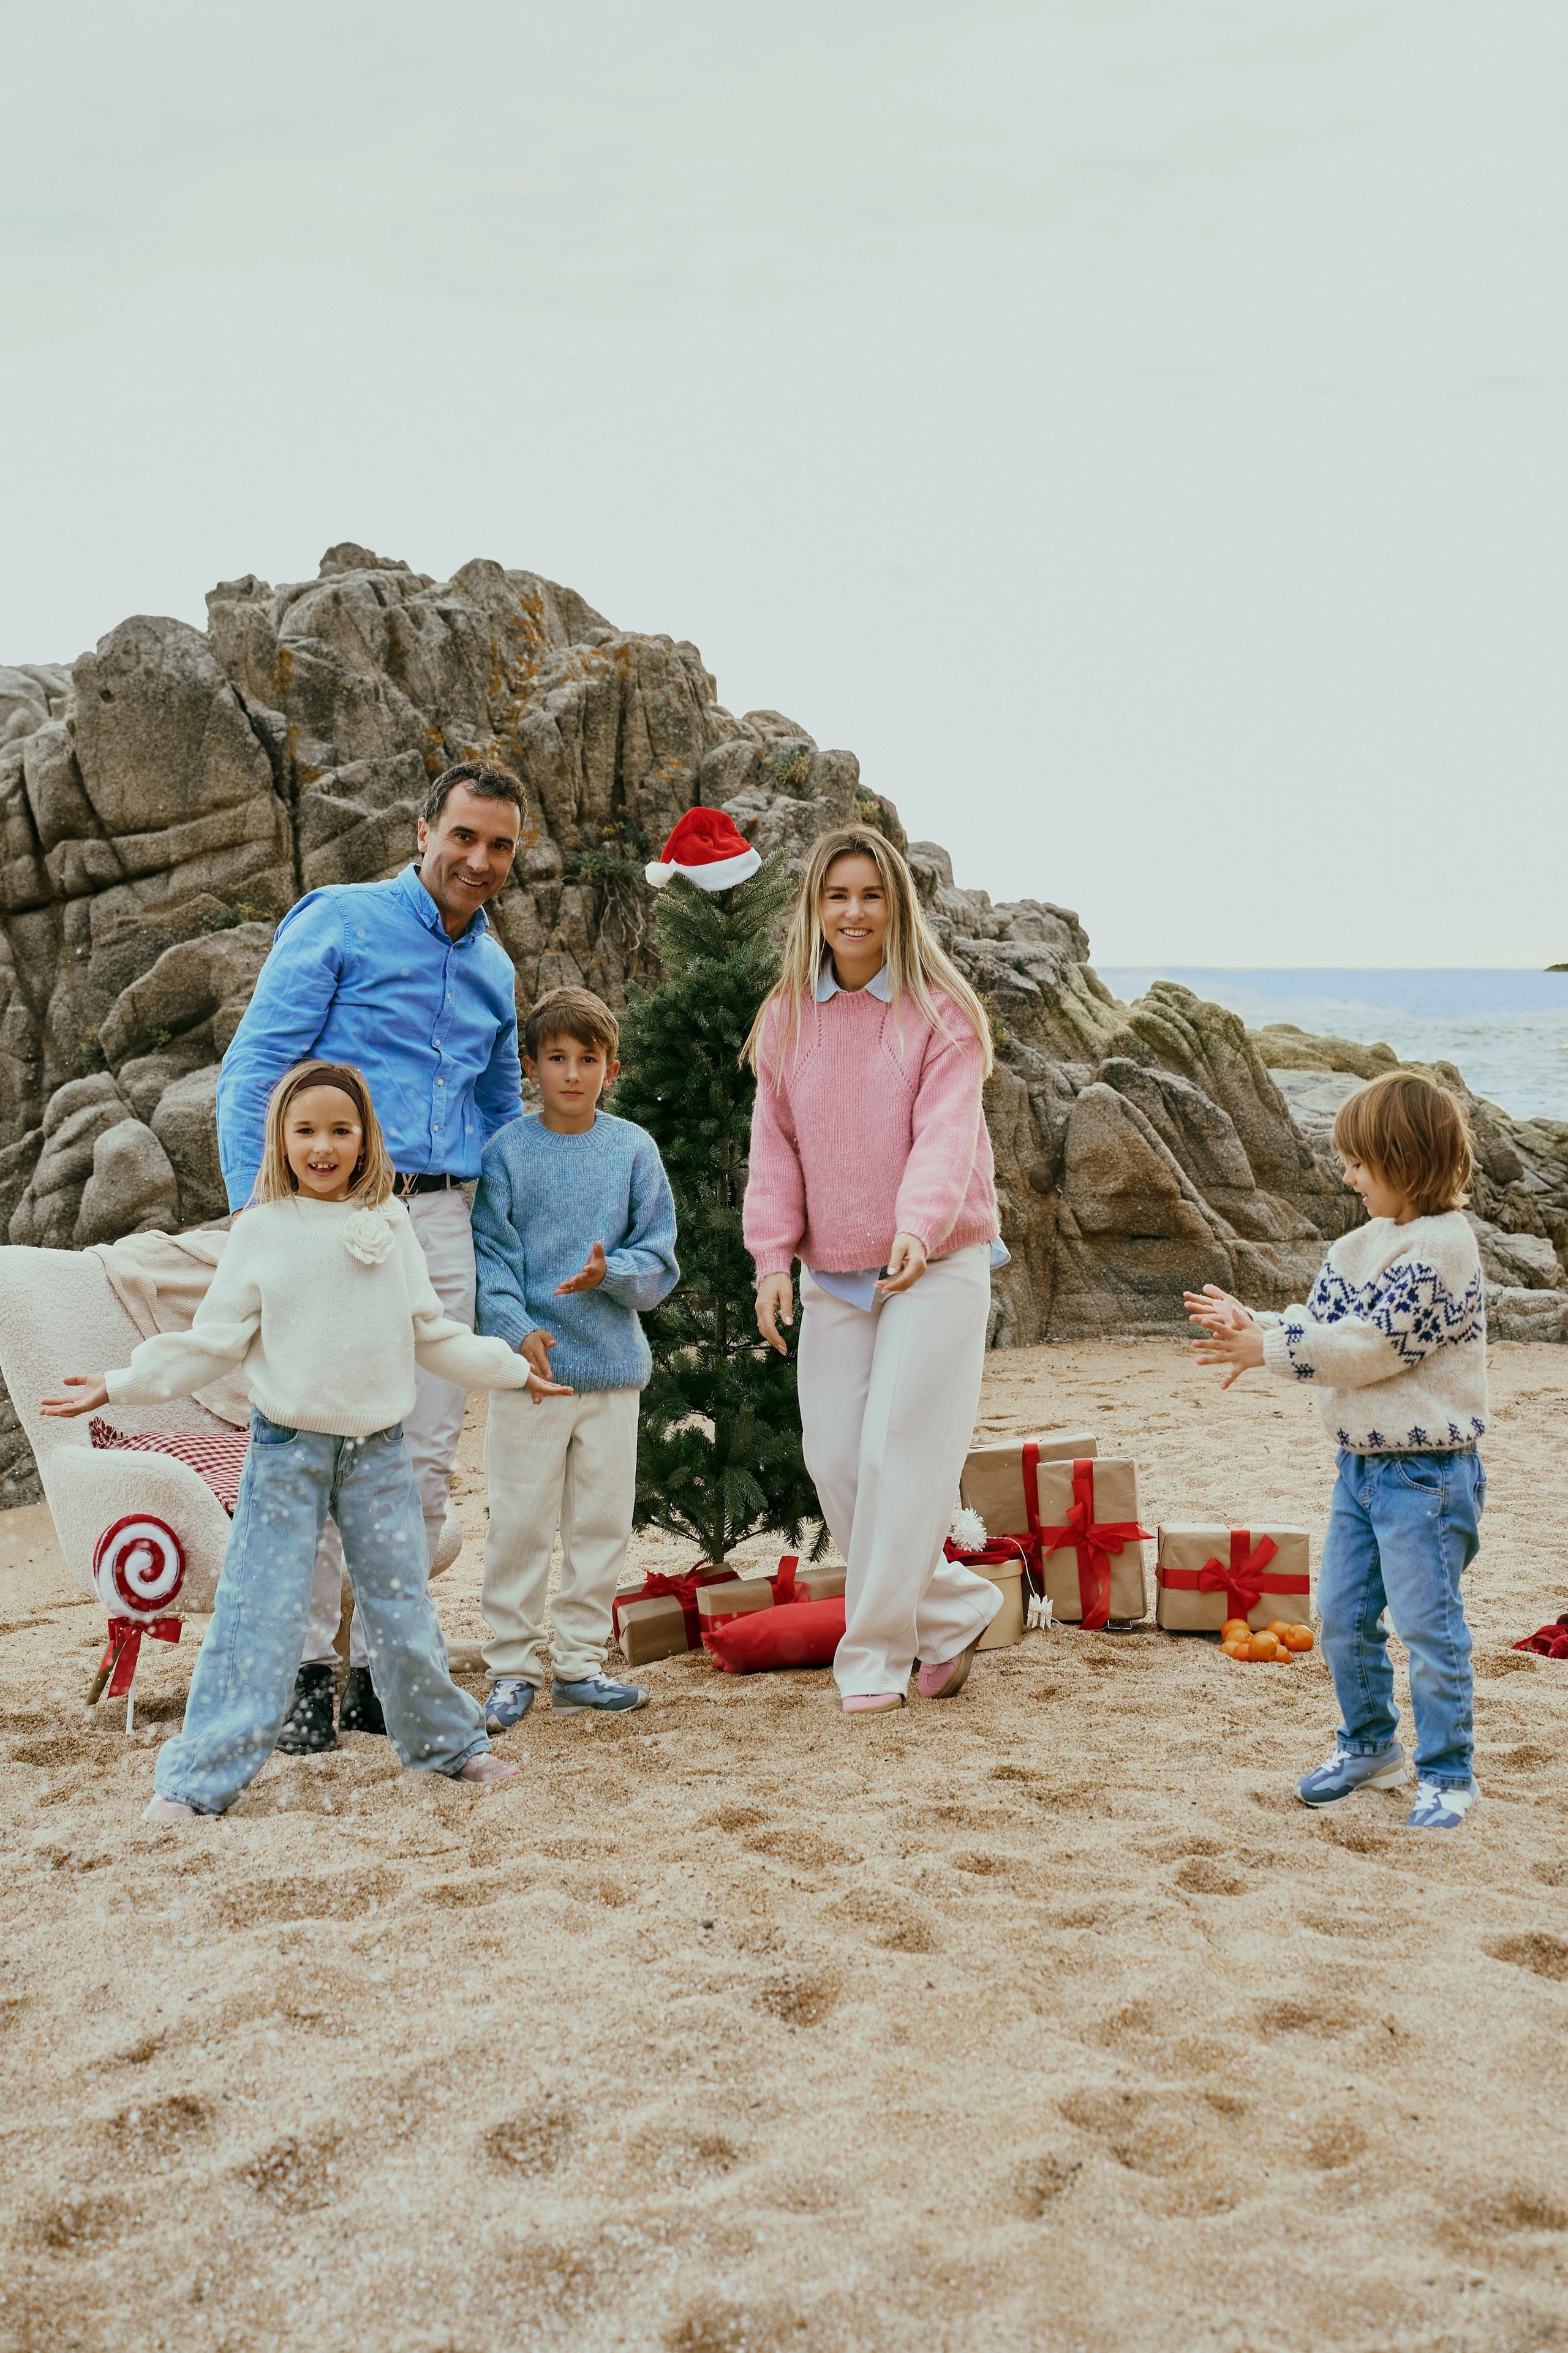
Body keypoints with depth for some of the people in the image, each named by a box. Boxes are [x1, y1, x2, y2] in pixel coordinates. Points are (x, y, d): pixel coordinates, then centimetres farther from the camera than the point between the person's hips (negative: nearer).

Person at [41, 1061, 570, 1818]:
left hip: (378, 1447, 2)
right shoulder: (262, 1232, -2)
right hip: (287, 1445, -2)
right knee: (257, 1612, -6)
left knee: (401, 1602, 10)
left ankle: (448, 1742, 26)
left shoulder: (390, 1225, 6)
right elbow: (213, 1341, -1)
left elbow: (432, 1332, 15)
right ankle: (197, 1778, -1)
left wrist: (510, 1369, 20)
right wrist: (118, 1387, -5)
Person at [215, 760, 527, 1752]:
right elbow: (254, 1067, -5)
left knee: (427, 1456, 5)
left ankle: (384, 1666, 15)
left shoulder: (496, 970, 17)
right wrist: (257, 1208, -14)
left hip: (440, 1222, 6)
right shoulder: (340, 922, -1)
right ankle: (306, 1666, 3)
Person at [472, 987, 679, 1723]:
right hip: (529, 1365, -2)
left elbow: (660, 1258, 3)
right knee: (520, 1522, 1)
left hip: (614, 1365, 3)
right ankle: (513, 1666, 12)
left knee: (602, 1522, 9)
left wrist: (610, 1273, -17)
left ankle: (579, 1662, 20)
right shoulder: (507, 1150, -1)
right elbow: (490, 1254, -5)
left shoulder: (634, 1149, 4)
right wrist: (516, 1329, -20)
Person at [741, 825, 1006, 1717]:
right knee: (835, 1459, 4)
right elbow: (776, 1143, 9)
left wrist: (918, 1228, -33)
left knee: (899, 1457, -9)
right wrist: (774, 1256, -2)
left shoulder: (939, 1012, -6)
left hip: (936, 1266, -5)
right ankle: (959, 1610, 23)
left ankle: (875, 1658, 4)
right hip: (833, 1272, 5)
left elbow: (946, 1134, -16)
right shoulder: (787, 1018, 7)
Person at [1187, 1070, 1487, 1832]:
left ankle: (1448, 1772, 11)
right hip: (1359, 1462, 9)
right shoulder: (1360, 1244, 10)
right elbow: (1323, 1324, 13)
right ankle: (1370, 1746, 30)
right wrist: (1253, 1324, -2)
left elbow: (1372, 1346, -22)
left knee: (1427, 1624, -2)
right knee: (1342, 1617, 13)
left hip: (1425, 1470, -9)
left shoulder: (1442, 1248, -18)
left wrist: (1271, 1351, -18)